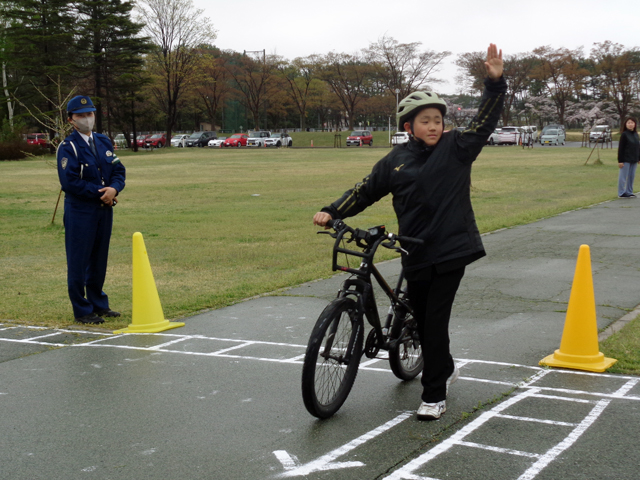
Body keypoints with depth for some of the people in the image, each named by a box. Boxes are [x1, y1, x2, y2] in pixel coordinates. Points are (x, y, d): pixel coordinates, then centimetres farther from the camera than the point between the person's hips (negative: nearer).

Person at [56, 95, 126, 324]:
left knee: (99, 259, 14)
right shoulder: (67, 147, -8)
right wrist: (100, 193, -15)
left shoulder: (104, 142, 11)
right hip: (80, 211, -6)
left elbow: (119, 170, 7)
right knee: (79, 261, 0)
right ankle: (82, 311, 8)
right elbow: (70, 182, -16)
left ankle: (99, 304, 25)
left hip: (105, 209, 6)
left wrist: (114, 189, -14)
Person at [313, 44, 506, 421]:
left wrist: (495, 82, -22)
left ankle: (434, 396, 4)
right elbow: (365, 191, 11)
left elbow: (486, 121, -10)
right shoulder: (396, 161, 5)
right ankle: (446, 368, 44)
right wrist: (332, 212, 2)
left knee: (435, 320, -6)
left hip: (451, 251, -4)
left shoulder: (456, 148, 0)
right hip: (416, 254, 4)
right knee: (421, 319, 16)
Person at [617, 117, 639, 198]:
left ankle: (629, 192, 20)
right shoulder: (624, 135, -10)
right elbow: (620, 148, -11)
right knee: (623, 176, 0)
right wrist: (620, 161, -14)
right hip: (626, 160, -6)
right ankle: (621, 193, 7)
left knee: (631, 176, 11)